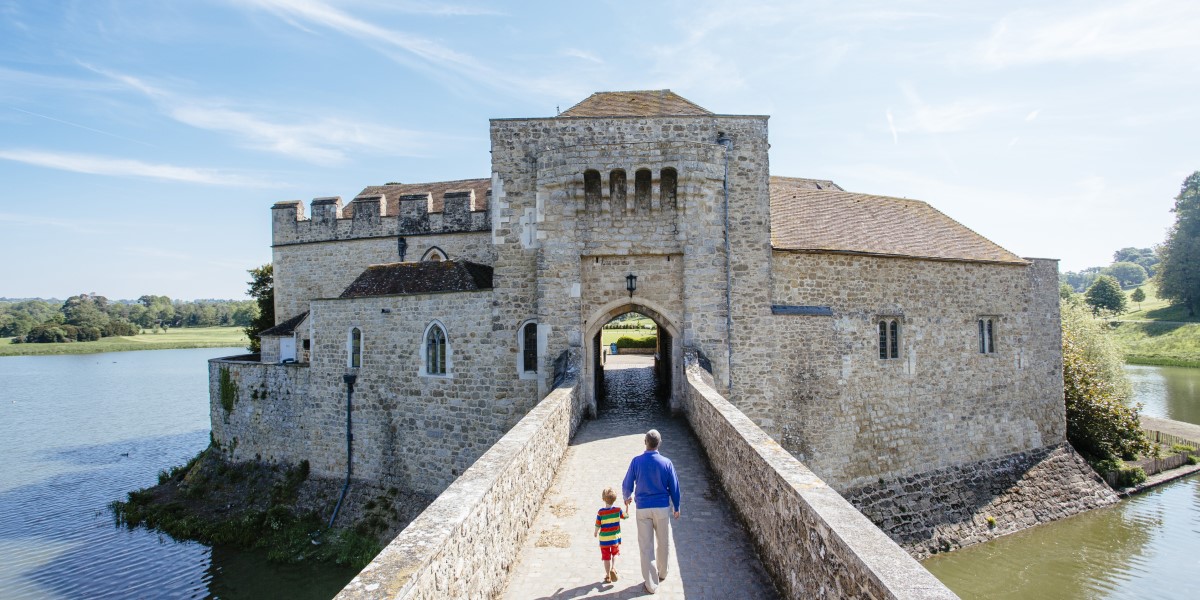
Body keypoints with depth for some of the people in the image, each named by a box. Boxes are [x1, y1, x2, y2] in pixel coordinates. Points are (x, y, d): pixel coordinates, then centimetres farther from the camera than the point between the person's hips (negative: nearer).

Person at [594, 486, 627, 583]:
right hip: (615, 538, 1)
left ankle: (608, 576, 19)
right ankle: (613, 568, 0)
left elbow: (598, 525, -7)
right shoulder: (618, 510, -13)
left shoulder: (600, 512, -16)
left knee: (606, 557, 12)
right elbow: (626, 516, 5)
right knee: (615, 554, 23)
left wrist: (596, 533, 12)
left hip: (604, 539, -1)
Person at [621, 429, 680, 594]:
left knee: (646, 546, 8)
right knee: (664, 542, 21)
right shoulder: (666, 462, -10)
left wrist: (627, 497, 19)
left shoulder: (636, 461, -11)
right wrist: (677, 507, 12)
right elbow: (674, 487, -2)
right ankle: (662, 573, 40)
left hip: (643, 508, -1)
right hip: (662, 507, 1)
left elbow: (626, 485, -3)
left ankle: (651, 584, 14)